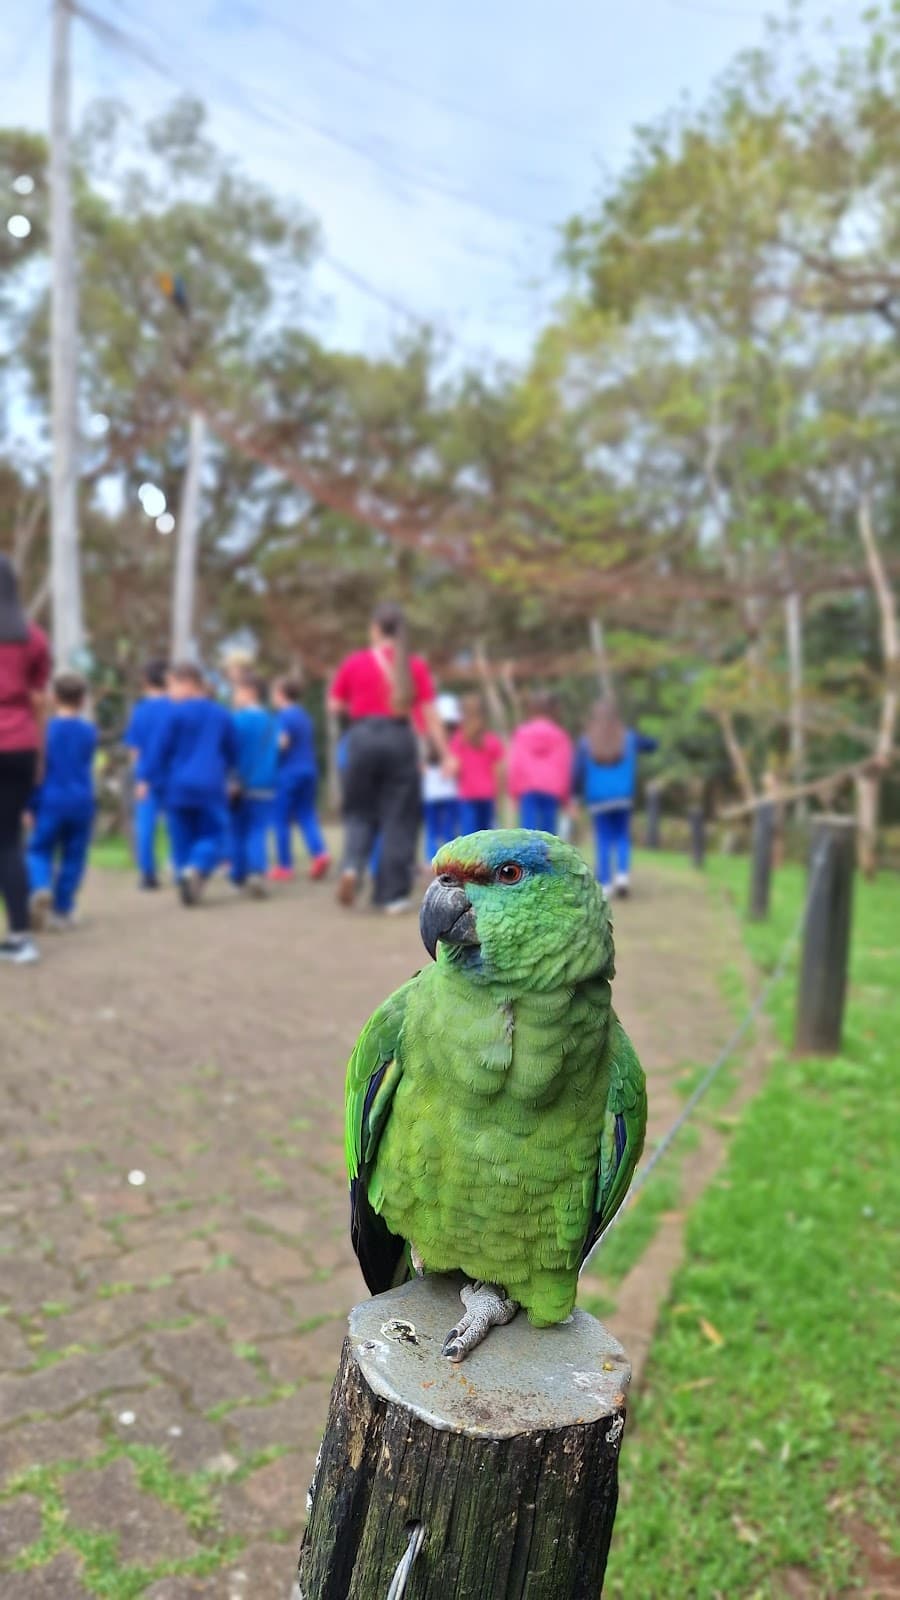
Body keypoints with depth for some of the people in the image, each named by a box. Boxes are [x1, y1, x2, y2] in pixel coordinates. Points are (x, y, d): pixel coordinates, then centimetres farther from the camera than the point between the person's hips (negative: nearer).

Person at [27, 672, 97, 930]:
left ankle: (41, 888, -17)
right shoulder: (89, 731, 2)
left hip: (50, 802, -2)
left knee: (39, 850, 10)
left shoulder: (45, 729, -5)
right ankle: (62, 909, 10)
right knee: (73, 856, 9)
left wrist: (31, 805, 1)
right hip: (81, 802, 2)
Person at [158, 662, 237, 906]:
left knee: (183, 839, 11)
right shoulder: (221, 714, 8)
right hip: (212, 787, 1)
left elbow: (164, 751, -2)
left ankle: (185, 876, 4)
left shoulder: (176, 712, -4)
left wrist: (167, 778, 13)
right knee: (212, 837, 5)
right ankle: (196, 869, -21)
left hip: (179, 787, -1)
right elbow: (232, 754, 13)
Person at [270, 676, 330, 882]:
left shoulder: (284, 716, -9)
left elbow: (282, 742, -20)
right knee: (307, 816, 8)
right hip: (309, 771, 7)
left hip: (288, 773, -7)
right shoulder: (305, 715, 15)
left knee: (282, 820, 2)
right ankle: (320, 853, -13)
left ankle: (284, 865, 5)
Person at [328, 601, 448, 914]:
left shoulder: (353, 663, 3)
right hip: (400, 739, 0)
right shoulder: (415, 665, 2)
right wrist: (445, 755, 3)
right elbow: (430, 715, -1)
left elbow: (334, 707, 8)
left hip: (363, 738, 1)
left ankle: (352, 865, -10)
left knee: (359, 812, 16)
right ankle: (393, 894, 7)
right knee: (398, 818, 5)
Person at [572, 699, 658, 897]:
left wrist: (577, 794, 10)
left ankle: (605, 884, 3)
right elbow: (652, 744, 20)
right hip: (623, 798, 1)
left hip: (598, 800, -1)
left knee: (603, 842, 6)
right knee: (622, 838, 14)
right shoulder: (628, 738, 3)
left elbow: (578, 772, -6)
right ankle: (622, 874, -5)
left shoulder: (586, 743, -3)